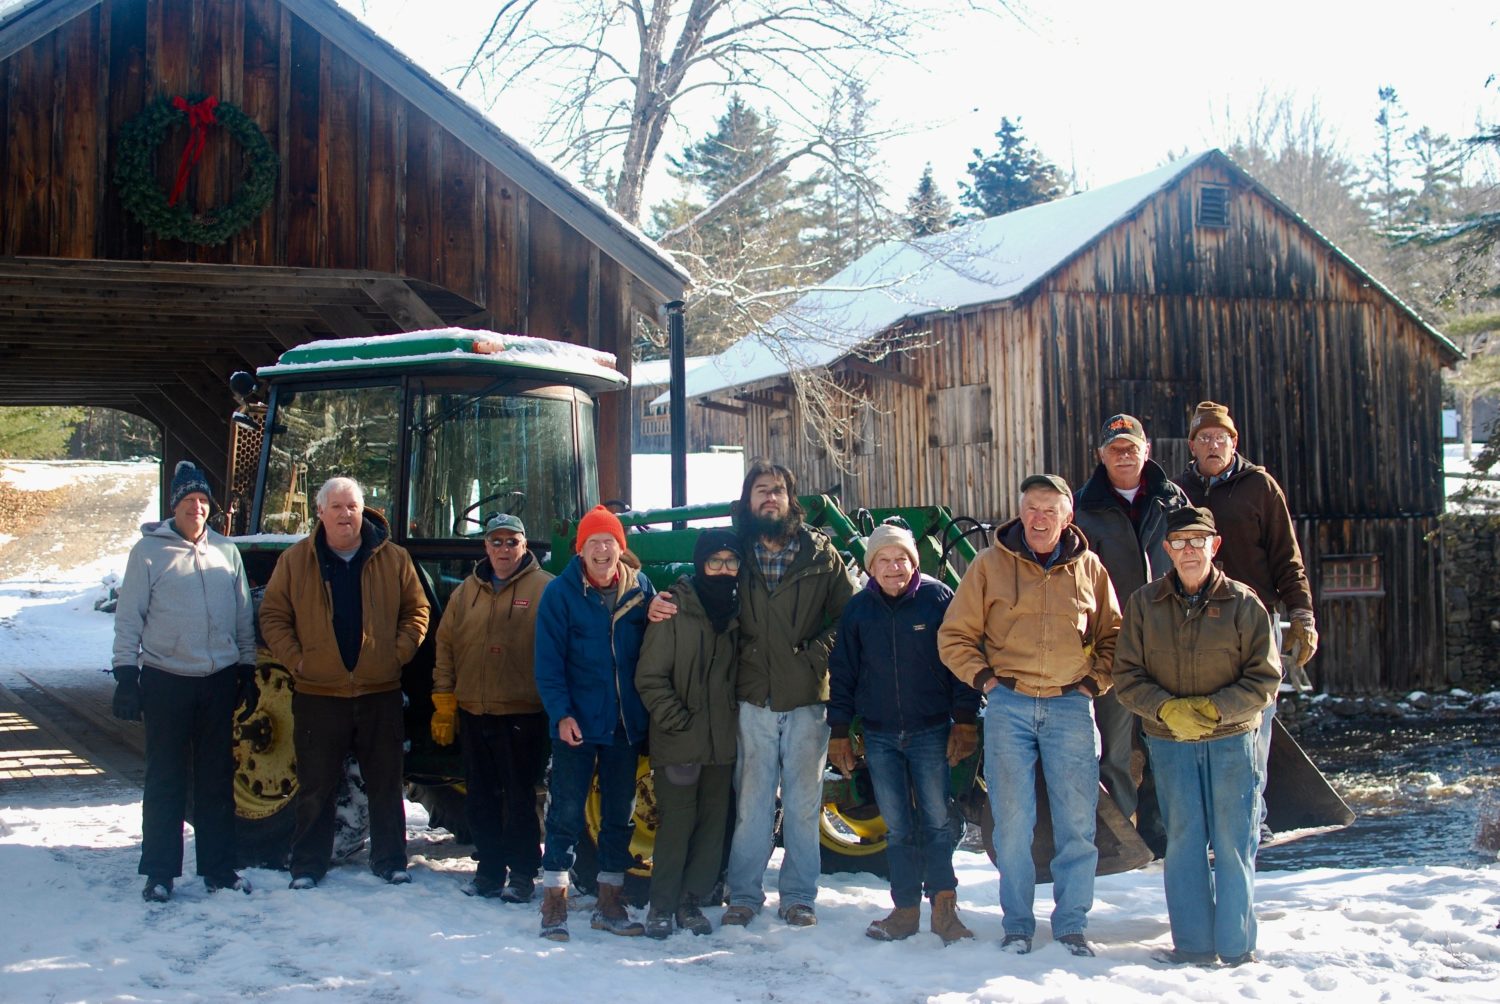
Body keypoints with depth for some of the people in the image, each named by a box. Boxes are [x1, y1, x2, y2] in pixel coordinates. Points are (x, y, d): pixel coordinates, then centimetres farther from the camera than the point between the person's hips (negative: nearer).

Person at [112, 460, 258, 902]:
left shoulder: (226, 552, 9)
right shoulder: (149, 551, -2)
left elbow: (244, 618, 15)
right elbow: (129, 617, -3)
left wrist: (248, 672, 13)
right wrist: (126, 674, -9)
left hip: (219, 681, 3)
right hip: (166, 680, -3)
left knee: (217, 779, 10)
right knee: (165, 781, 3)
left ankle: (218, 868, 18)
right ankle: (159, 873, 11)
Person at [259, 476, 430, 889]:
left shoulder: (393, 559, 3)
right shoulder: (296, 560, 2)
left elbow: (416, 611, 8)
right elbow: (273, 617, 5)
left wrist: (398, 654, -3)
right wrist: (296, 660, -6)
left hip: (380, 693, 1)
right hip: (318, 695, -1)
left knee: (385, 784, 9)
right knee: (316, 788, 6)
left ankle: (390, 859, 20)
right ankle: (307, 865, 16)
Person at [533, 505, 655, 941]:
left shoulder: (640, 589, 3)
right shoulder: (560, 592, -6)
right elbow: (549, 660, -9)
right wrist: (561, 713, -16)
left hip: (625, 723, 4)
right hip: (576, 723, -4)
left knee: (620, 815, 10)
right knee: (567, 811, -2)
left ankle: (610, 902, 21)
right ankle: (554, 902, 5)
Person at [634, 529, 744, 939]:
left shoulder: (737, 610, 10)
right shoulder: (673, 608, -5)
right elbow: (650, 677, -7)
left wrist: (737, 716, 6)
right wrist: (676, 719, -12)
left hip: (722, 742, 5)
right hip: (678, 743, -5)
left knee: (713, 824, 7)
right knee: (676, 824, -4)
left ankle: (692, 901, 19)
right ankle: (661, 906, 8)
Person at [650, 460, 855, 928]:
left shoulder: (821, 554, 3)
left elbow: (847, 616, 3)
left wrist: (817, 654, -8)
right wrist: (661, 605, -9)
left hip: (807, 700, 0)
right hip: (754, 700, 0)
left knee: (803, 803, 8)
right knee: (751, 803, 5)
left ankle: (798, 896, 17)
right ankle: (744, 894, 15)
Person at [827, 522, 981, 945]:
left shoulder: (938, 598, -4)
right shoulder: (858, 609, 4)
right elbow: (842, 673, 9)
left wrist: (964, 721, -7)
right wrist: (839, 732, 7)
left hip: (931, 732, -3)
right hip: (880, 736, 3)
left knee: (936, 822, -1)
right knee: (897, 827, 7)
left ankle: (943, 907, 7)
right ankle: (906, 909, 13)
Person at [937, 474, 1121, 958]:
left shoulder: (1088, 568, 8)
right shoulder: (990, 564, 4)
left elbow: (1113, 636, 16)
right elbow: (954, 636, 8)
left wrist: (1094, 682, 3)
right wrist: (985, 678, -3)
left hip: (1071, 705, 1)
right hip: (1010, 706, -1)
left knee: (1077, 821, 2)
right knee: (1013, 822, 2)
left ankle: (1071, 924, 12)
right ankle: (1017, 924, 13)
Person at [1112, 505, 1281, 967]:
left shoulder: (1242, 603, -3)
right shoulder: (1143, 603, 3)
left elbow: (1265, 678, -3)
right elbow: (1127, 674, 2)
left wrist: (1213, 708, -16)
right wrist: (1168, 709, -15)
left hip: (1232, 740, -1)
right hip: (1169, 743, 1)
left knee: (1234, 844, 2)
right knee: (1183, 843, 4)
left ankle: (1237, 949, 12)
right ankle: (1193, 946, 12)